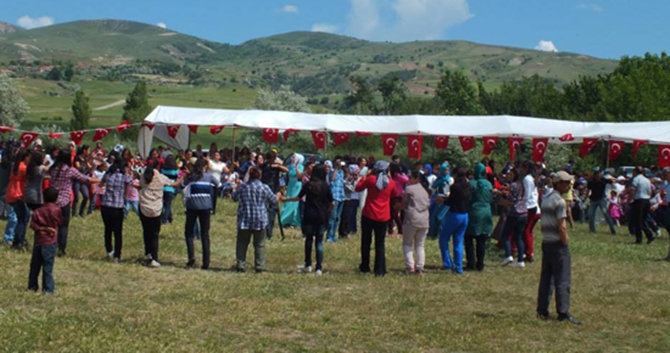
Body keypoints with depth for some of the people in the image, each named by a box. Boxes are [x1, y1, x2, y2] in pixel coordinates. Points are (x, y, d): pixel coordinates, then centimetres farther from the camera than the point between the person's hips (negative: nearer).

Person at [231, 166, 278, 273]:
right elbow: (274, 201, 3)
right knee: (259, 244, 6)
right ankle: (259, 266, 5)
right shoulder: (265, 188, -6)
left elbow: (234, 198, 13)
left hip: (244, 220, 1)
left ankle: (240, 265, 7)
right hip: (260, 221, -1)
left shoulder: (242, 187, -3)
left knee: (242, 243, 11)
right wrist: (267, 206, 25)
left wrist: (236, 188, 30)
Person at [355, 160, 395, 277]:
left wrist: (365, 176, 10)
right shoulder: (391, 183, -2)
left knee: (366, 242, 13)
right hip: (383, 217, 2)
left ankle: (365, 267, 19)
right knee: (380, 244, 7)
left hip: (368, 215, -1)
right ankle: (380, 270, 2)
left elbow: (358, 188, 3)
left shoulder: (371, 179, -10)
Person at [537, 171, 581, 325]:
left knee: (546, 277, 12)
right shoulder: (559, 201, -14)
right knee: (562, 279, -4)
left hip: (546, 242, 9)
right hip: (558, 243, -9)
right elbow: (562, 227, -18)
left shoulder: (545, 199, 12)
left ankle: (542, 311, 15)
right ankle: (563, 312, -3)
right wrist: (565, 243, -10)